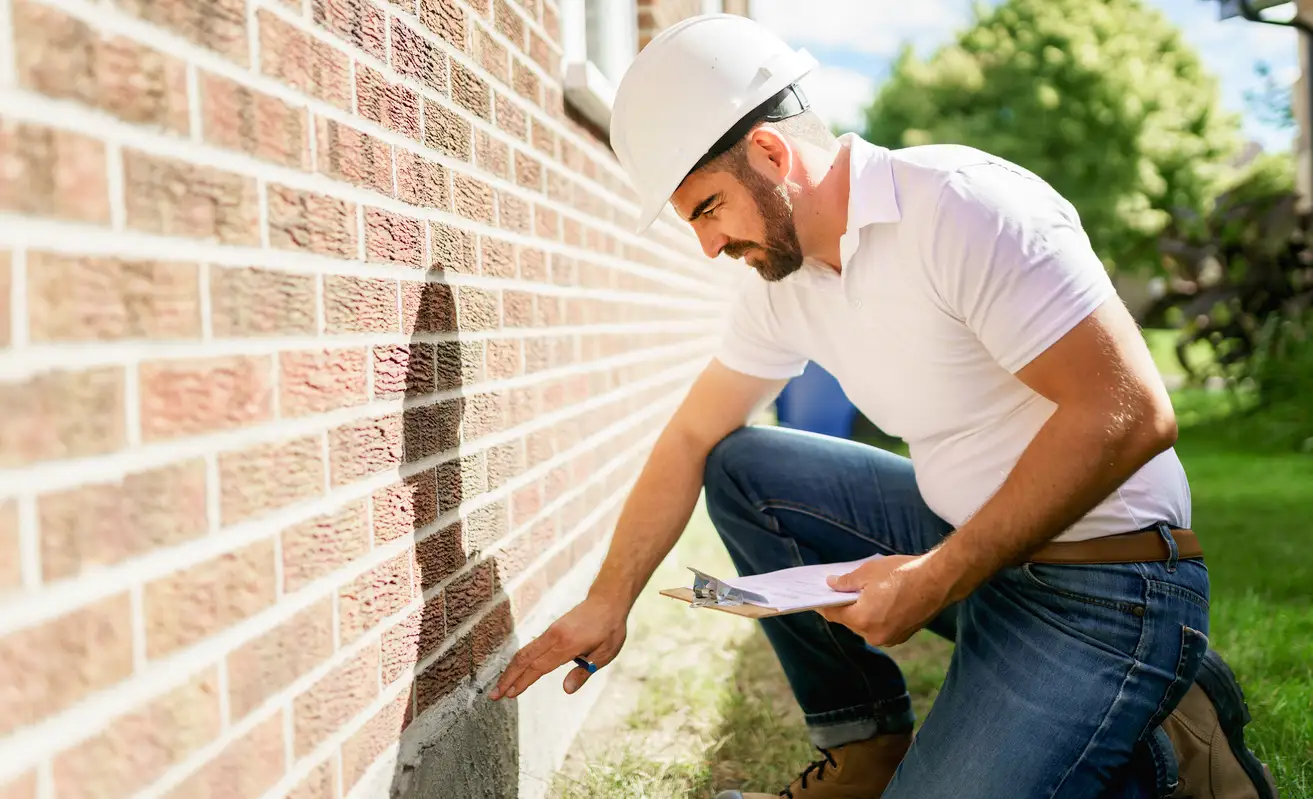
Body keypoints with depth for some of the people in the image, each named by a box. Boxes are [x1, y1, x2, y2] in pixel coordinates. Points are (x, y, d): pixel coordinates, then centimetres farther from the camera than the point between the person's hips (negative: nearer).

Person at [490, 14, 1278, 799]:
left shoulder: (963, 207, -22)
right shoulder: (778, 281, 3)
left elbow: (1130, 415, -25)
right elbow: (692, 438, 11)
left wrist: (939, 578, -25)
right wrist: (609, 601, 11)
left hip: (1104, 585, -7)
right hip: (970, 538, 8)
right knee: (739, 469, 1)